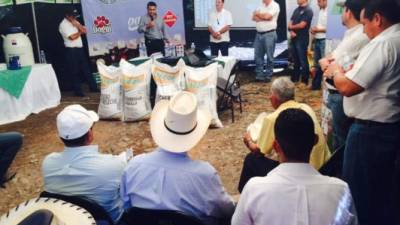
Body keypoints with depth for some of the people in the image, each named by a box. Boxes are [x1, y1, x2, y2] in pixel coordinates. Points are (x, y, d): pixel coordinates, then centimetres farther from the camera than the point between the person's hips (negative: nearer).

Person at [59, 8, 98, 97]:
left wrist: (77, 25, -8)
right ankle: (78, 91, 9)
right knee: (74, 71, 1)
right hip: (71, 50, -7)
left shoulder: (75, 22, 13)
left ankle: (93, 87, 20)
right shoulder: (63, 25, -12)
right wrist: (80, 32, -2)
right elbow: (72, 37, -20)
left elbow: (85, 31, 6)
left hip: (80, 48, 7)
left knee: (86, 68, 12)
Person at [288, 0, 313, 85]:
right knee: (295, 60, 14)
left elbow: (302, 25, -15)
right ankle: (295, 78, 23)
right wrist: (291, 31, -9)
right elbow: (290, 23, 11)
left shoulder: (308, 11, -8)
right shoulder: (296, 10, 16)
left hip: (302, 39, -7)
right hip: (294, 38, 7)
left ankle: (305, 81, 5)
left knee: (303, 61, -3)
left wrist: (291, 27, 0)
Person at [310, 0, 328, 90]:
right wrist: (314, 29, 3)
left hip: (324, 40, -9)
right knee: (317, 63, 15)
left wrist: (318, 29, -13)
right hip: (317, 40, 9)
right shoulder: (320, 11, 14)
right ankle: (316, 84, 26)